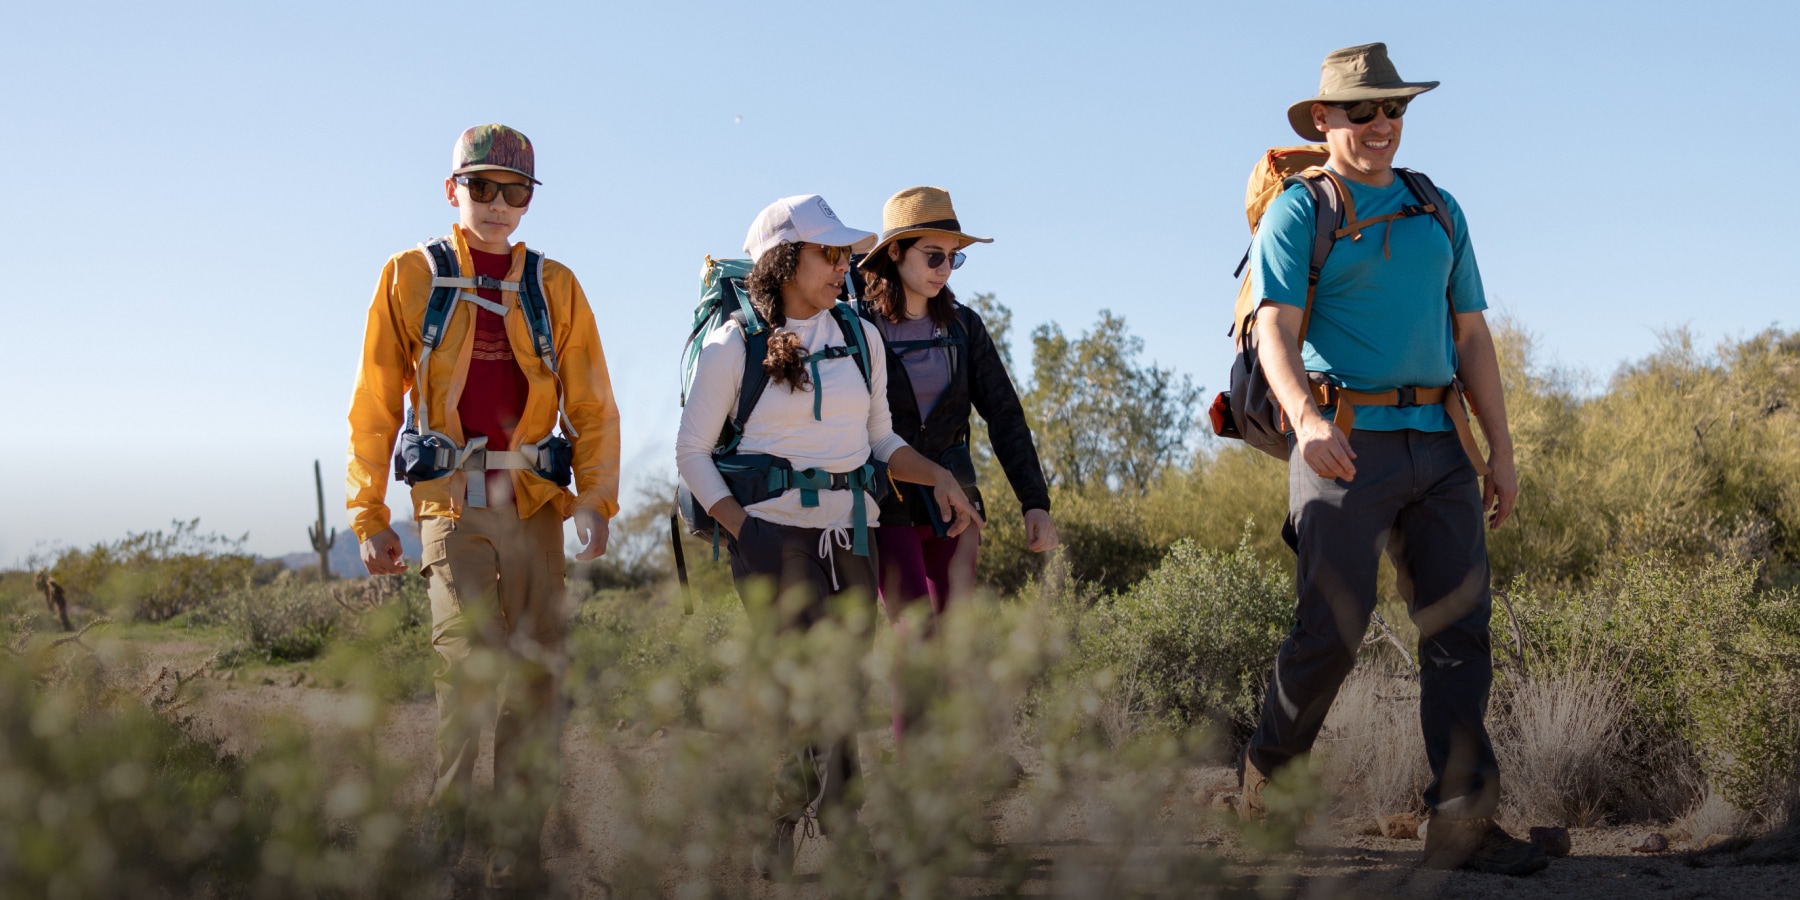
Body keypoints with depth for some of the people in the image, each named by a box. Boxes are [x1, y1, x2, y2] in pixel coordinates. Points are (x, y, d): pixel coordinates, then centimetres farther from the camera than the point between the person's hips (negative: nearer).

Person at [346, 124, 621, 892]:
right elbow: (374, 407, 8)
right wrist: (370, 518, 4)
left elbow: (592, 406, 11)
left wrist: (596, 502, -3)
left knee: (533, 682, 3)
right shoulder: (412, 275, 7)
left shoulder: (553, 285, 11)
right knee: (472, 665, -18)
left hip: (535, 507, 3)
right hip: (453, 503, -2)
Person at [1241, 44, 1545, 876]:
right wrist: (1306, 419, -31)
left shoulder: (1437, 211, 18)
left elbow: (1471, 337, 18)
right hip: (1345, 443, -5)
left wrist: (1501, 451, 11)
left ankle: (1462, 821, -5)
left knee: (1459, 624, -4)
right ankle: (1268, 775, 13)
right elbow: (1274, 332, -12)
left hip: (1437, 445, 5)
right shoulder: (1298, 212, 2)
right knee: (1334, 625, -9)